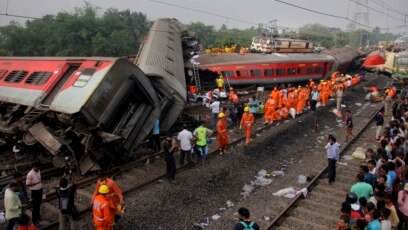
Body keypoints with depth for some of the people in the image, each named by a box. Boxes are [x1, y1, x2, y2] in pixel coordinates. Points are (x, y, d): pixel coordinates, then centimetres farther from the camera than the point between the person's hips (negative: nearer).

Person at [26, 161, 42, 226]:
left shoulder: (39, 171, 0)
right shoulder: (30, 174, -22)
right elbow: (27, 184, -19)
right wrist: (35, 183, -29)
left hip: (40, 190, 7)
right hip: (34, 191, -7)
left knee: (39, 204, 22)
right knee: (35, 206, 3)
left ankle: (38, 216, 42)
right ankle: (34, 221, 15)